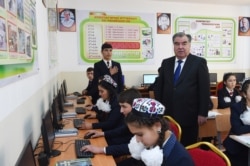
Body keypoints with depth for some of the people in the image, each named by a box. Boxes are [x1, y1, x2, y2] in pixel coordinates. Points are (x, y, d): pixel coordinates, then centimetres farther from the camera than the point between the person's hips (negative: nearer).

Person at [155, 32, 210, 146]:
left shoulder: (199, 62, -3)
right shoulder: (166, 63, 8)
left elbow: (205, 89, -5)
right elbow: (159, 87, 10)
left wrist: (203, 113, -9)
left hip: (189, 115, -3)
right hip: (168, 114, 3)